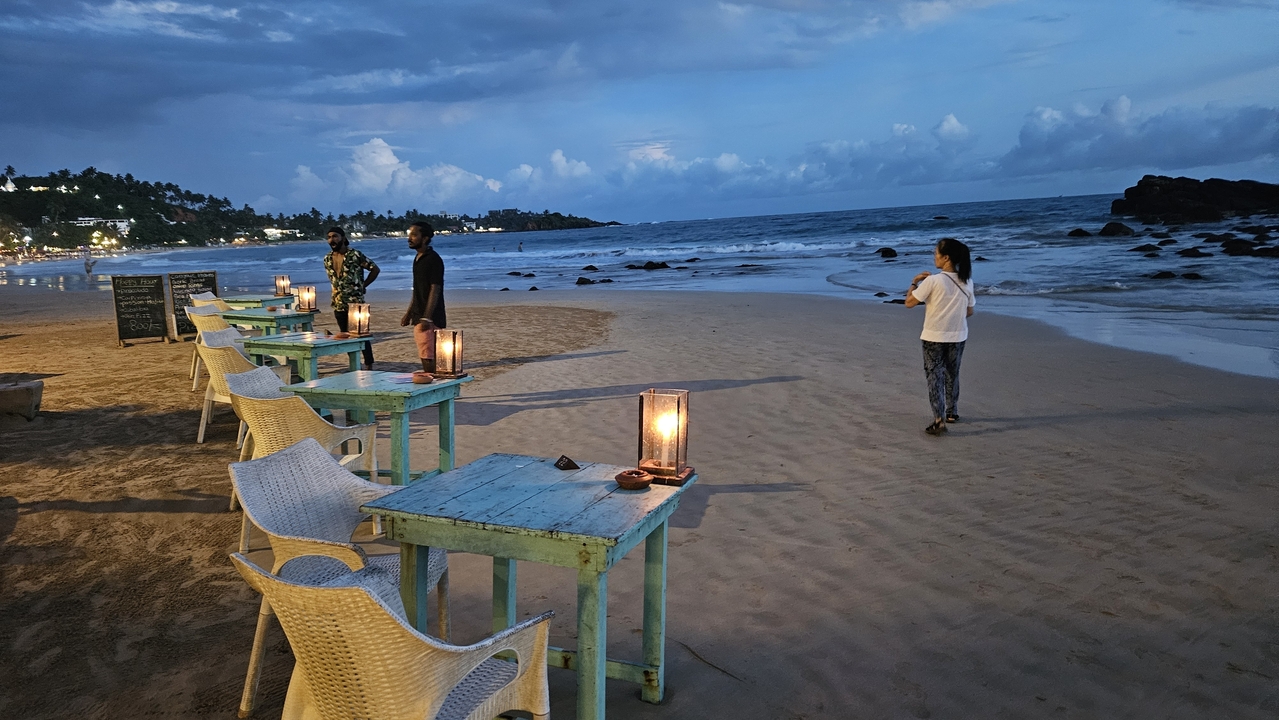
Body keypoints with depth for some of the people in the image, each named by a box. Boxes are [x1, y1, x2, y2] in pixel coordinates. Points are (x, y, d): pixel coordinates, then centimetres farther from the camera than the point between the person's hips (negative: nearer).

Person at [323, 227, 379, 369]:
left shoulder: (355, 255, -11)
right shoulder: (327, 259, 7)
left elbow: (375, 269, -5)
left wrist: (362, 286, -2)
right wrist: (338, 289, 11)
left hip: (356, 303, -6)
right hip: (339, 305, 6)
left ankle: (369, 366, 6)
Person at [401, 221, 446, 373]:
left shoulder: (433, 259, -13)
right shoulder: (418, 259, 15)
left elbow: (435, 290, -18)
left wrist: (427, 318, -24)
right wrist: (409, 314, 21)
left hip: (431, 320, -9)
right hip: (418, 318, 9)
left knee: (430, 359, -9)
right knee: (425, 358, 11)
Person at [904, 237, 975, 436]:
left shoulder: (933, 281, -18)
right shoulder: (967, 282, -2)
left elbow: (909, 302, -12)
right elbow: (969, 312, 6)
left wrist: (915, 282, 2)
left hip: (934, 338, -5)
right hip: (958, 337, 5)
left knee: (935, 377, 1)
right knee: (952, 375, 21)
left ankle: (939, 420, -6)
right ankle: (952, 412, 35)